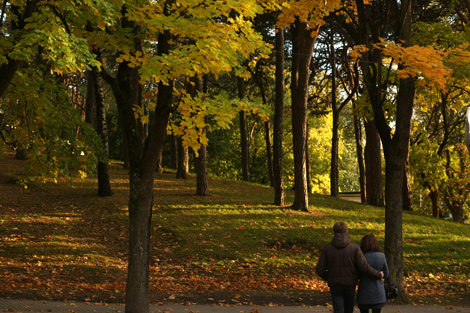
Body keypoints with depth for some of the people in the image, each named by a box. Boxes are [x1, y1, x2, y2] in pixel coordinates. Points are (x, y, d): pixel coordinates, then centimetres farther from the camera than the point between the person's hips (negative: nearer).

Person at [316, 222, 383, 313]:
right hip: (350, 285, 1)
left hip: (335, 286, -1)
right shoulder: (354, 247, -10)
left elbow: (320, 270, -6)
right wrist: (378, 275, 2)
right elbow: (363, 267, -14)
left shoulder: (327, 248, -6)